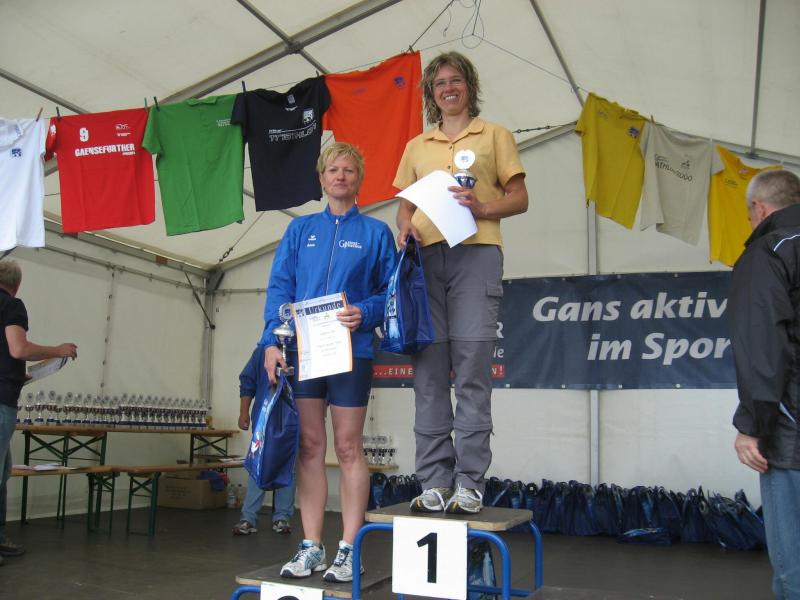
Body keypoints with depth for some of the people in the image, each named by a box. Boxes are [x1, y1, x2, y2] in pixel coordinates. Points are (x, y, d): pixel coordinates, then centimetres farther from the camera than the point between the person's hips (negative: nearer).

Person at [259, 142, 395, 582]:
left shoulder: (375, 232, 6)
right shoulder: (301, 229, 12)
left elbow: (390, 291, 3)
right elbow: (279, 287, 6)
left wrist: (364, 313, -17)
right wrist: (271, 340, -6)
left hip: (350, 350, -2)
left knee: (348, 448, 2)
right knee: (309, 446, 5)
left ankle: (348, 551, 11)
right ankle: (311, 548, 14)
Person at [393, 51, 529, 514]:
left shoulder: (495, 136, 15)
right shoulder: (417, 146, 24)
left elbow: (520, 199, 9)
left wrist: (482, 207, -10)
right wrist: (405, 228, 0)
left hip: (476, 253, -3)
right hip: (425, 256, 3)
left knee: (472, 370, -9)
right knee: (429, 371, -2)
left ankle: (470, 482, -4)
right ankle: (435, 481, 3)